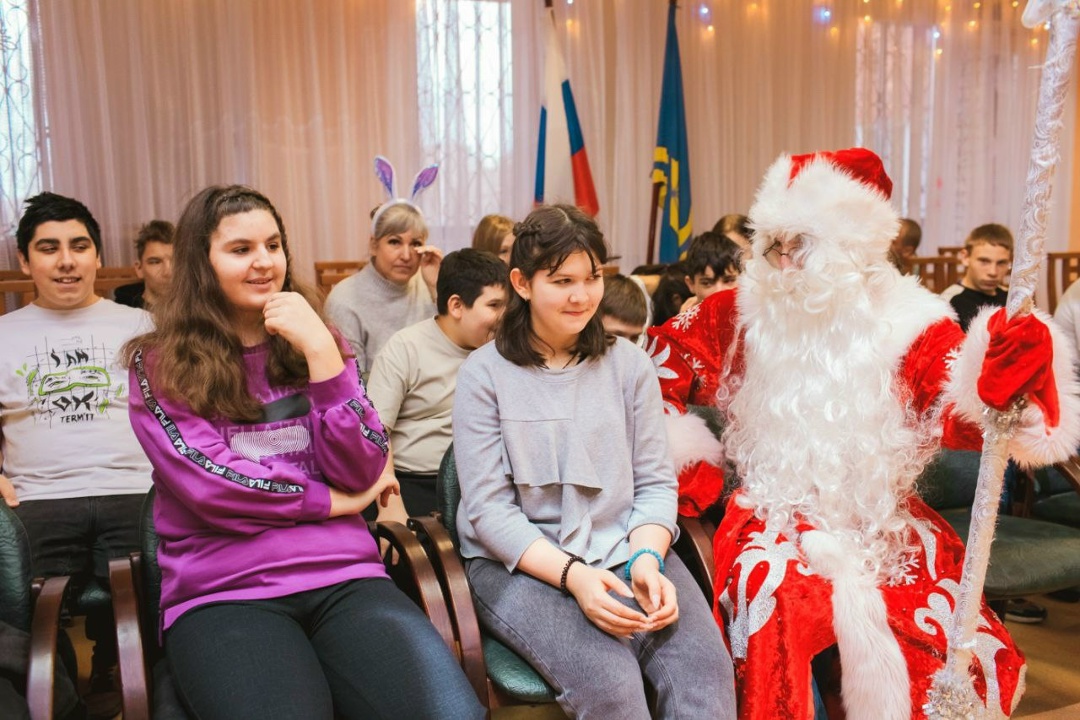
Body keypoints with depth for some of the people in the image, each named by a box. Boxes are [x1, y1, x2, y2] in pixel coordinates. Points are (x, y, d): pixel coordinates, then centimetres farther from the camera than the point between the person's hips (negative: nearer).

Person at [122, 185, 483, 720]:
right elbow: (209, 483, -7)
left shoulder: (313, 342, 13)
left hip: (344, 576, 2)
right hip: (221, 594, -2)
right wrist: (332, 501, 0)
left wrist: (321, 352, -7)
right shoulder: (160, 365, 4)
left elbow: (360, 472, 1)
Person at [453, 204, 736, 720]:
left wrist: (646, 558, -13)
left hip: (626, 550, 3)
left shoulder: (629, 364, 7)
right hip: (520, 562, -2)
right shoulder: (484, 374, -2)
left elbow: (656, 483, 6)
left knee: (707, 674, -23)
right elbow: (488, 510, -6)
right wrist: (571, 575, -19)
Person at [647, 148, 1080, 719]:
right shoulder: (745, 311, 1)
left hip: (885, 522, 1)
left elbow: (959, 415, -15)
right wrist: (681, 457, -1)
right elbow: (655, 367, 8)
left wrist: (1000, 382, -37)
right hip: (777, 516, 0)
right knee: (772, 599, -32)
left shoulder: (904, 320, -3)